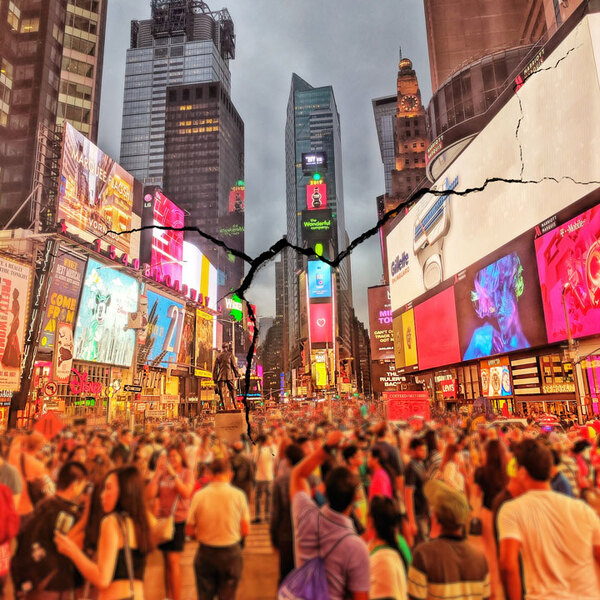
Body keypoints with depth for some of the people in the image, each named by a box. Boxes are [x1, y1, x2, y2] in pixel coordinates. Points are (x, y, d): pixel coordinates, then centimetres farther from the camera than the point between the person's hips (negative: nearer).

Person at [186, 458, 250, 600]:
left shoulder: (199, 495, -9)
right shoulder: (238, 495, -11)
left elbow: (190, 531, -4)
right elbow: (245, 530, -7)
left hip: (205, 552, 1)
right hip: (231, 553, -1)